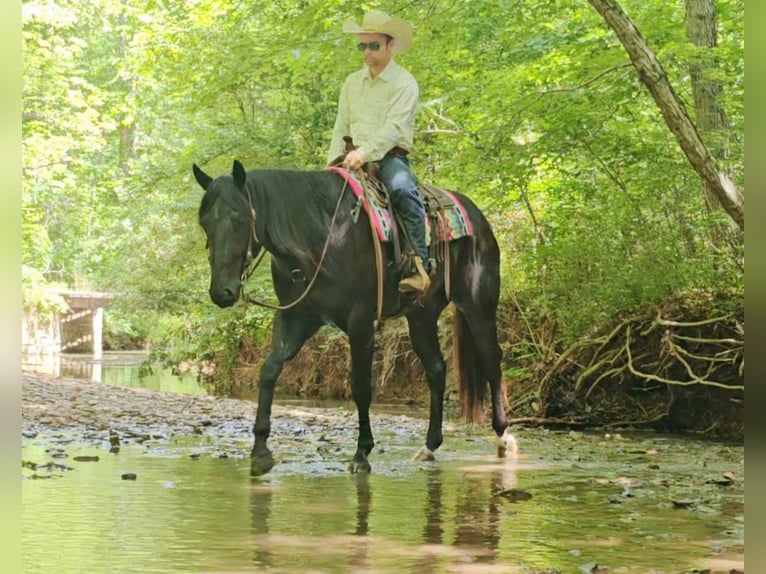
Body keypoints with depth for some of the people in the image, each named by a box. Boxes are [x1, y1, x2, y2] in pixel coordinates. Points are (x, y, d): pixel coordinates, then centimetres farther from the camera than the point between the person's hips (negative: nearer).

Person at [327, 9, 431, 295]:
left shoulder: (404, 83, -3)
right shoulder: (352, 82, 17)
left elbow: (394, 127, -16)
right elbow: (341, 128, 17)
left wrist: (366, 152, -31)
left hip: (390, 157, -6)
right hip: (355, 160, 6)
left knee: (402, 188, -36)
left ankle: (418, 266, -38)